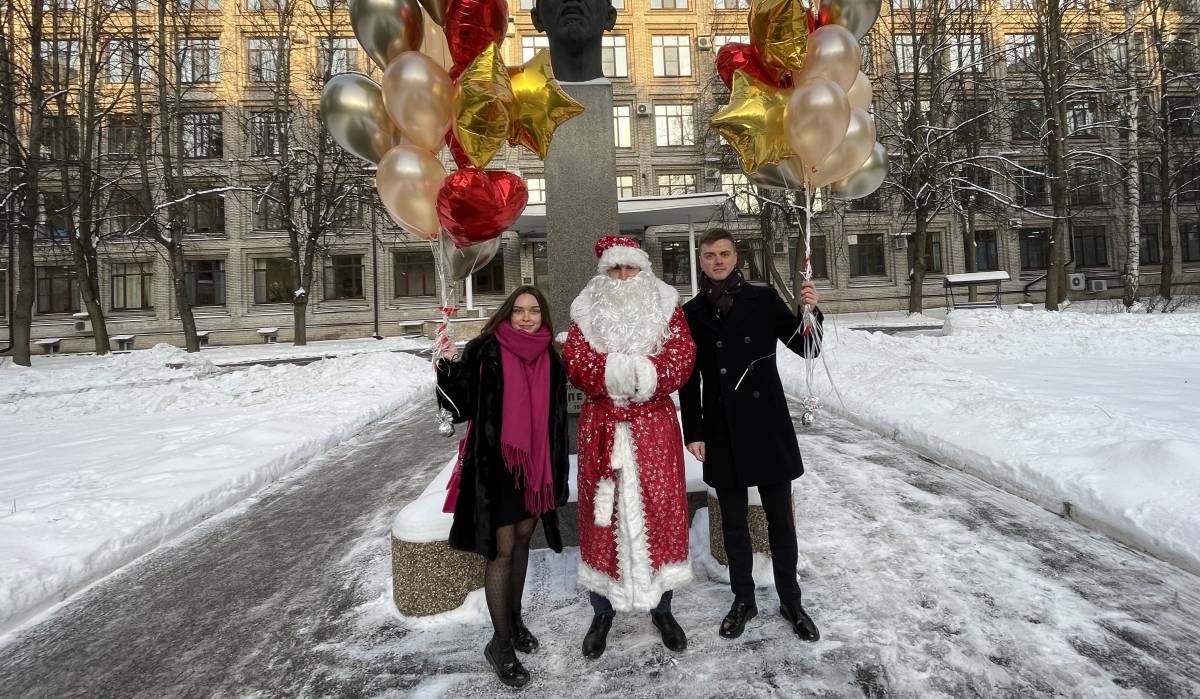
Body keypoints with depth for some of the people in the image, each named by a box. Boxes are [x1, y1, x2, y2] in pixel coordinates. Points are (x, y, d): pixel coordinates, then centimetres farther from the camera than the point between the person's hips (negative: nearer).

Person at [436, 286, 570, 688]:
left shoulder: (551, 360, 5)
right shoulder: (484, 351, -9)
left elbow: (557, 421, 11)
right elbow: (462, 406, -11)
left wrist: (558, 473, 12)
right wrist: (449, 370, -27)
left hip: (535, 464, 5)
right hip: (495, 463, -5)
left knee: (522, 539, 16)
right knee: (502, 549, -2)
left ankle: (514, 618, 35)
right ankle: (500, 643, 12)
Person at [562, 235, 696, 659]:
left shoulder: (665, 305, 5)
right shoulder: (587, 311, 5)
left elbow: (682, 356, -7)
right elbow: (575, 363, -6)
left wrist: (645, 374, -23)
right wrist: (614, 371, -22)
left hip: (655, 424, 0)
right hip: (602, 426, 0)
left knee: (660, 509, 6)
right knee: (604, 512, 7)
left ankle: (661, 607, 25)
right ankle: (602, 612, 23)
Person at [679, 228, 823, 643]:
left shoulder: (764, 299, 0)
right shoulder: (692, 313, 4)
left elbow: (806, 348, 2)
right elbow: (689, 381, 5)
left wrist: (810, 311, -16)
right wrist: (693, 433, 0)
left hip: (768, 425, -1)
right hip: (721, 433, 1)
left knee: (780, 518, 9)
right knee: (733, 521, 12)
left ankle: (790, 600, 26)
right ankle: (743, 600, 29)